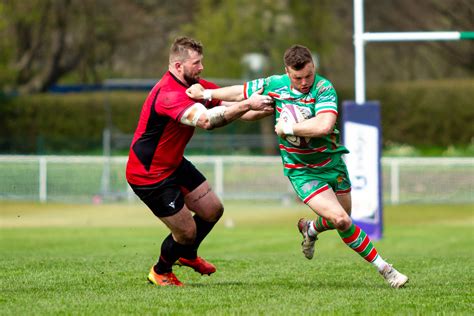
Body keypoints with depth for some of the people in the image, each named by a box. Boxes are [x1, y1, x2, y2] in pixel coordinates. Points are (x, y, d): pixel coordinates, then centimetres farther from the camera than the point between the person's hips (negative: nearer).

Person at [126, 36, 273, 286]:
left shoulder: (196, 87, 1)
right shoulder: (169, 94, -31)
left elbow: (232, 109, 4)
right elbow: (206, 120, -46)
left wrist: (263, 109, -13)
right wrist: (247, 105, -44)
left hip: (174, 164, 10)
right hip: (149, 175, -10)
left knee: (213, 210, 14)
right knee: (187, 231, -3)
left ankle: (188, 254, 42)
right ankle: (160, 272, 27)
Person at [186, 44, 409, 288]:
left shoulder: (324, 88, -20)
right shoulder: (275, 85, -9)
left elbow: (324, 125, -36)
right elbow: (242, 93, 11)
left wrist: (287, 128, -28)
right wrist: (206, 93, 12)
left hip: (331, 161, 1)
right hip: (300, 170, 0)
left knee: (341, 219, 14)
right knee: (340, 220, -17)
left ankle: (311, 229, 48)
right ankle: (382, 267, -4)